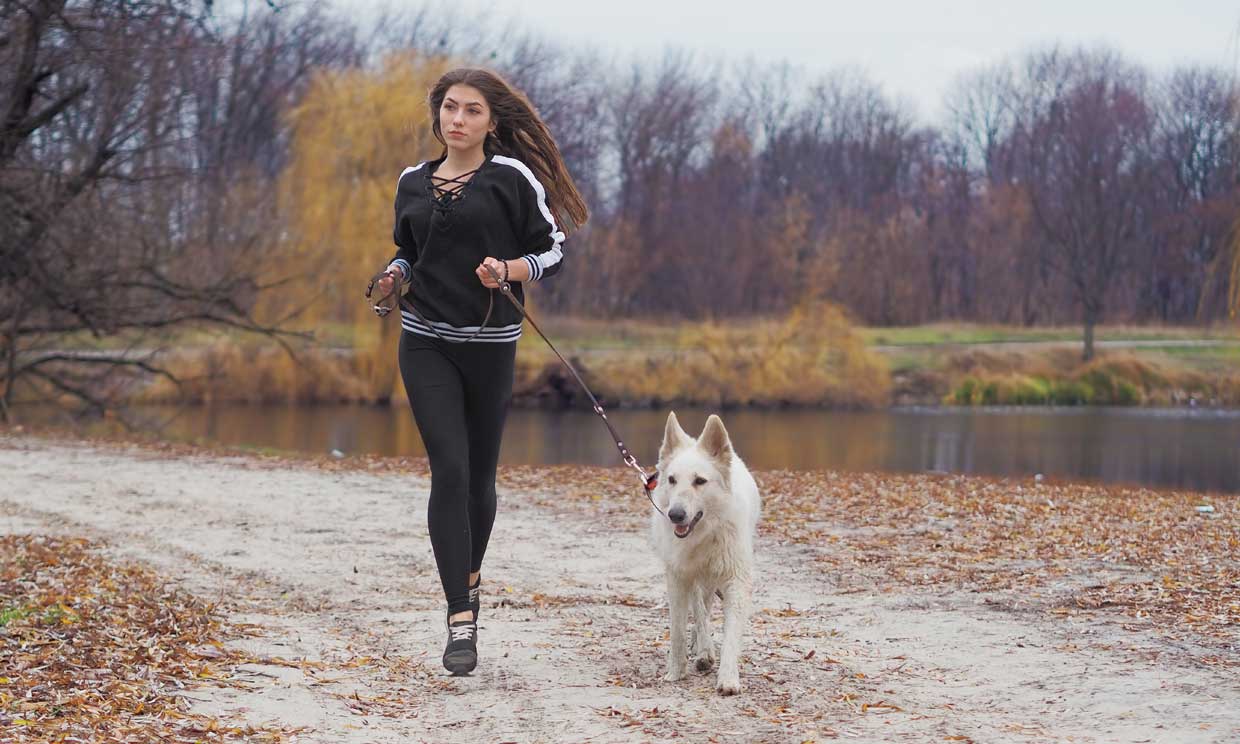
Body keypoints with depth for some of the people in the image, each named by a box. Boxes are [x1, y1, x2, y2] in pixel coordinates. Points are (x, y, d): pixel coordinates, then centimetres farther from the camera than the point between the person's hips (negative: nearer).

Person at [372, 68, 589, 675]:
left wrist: (508, 271, -17)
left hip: (490, 344, -1)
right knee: (449, 468, -12)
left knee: (479, 474, 8)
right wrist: (395, 277, 1)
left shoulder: (513, 177, -1)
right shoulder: (413, 183, 10)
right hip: (425, 342, 1)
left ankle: (469, 578, 36)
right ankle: (461, 618, -14)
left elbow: (553, 253, 1)